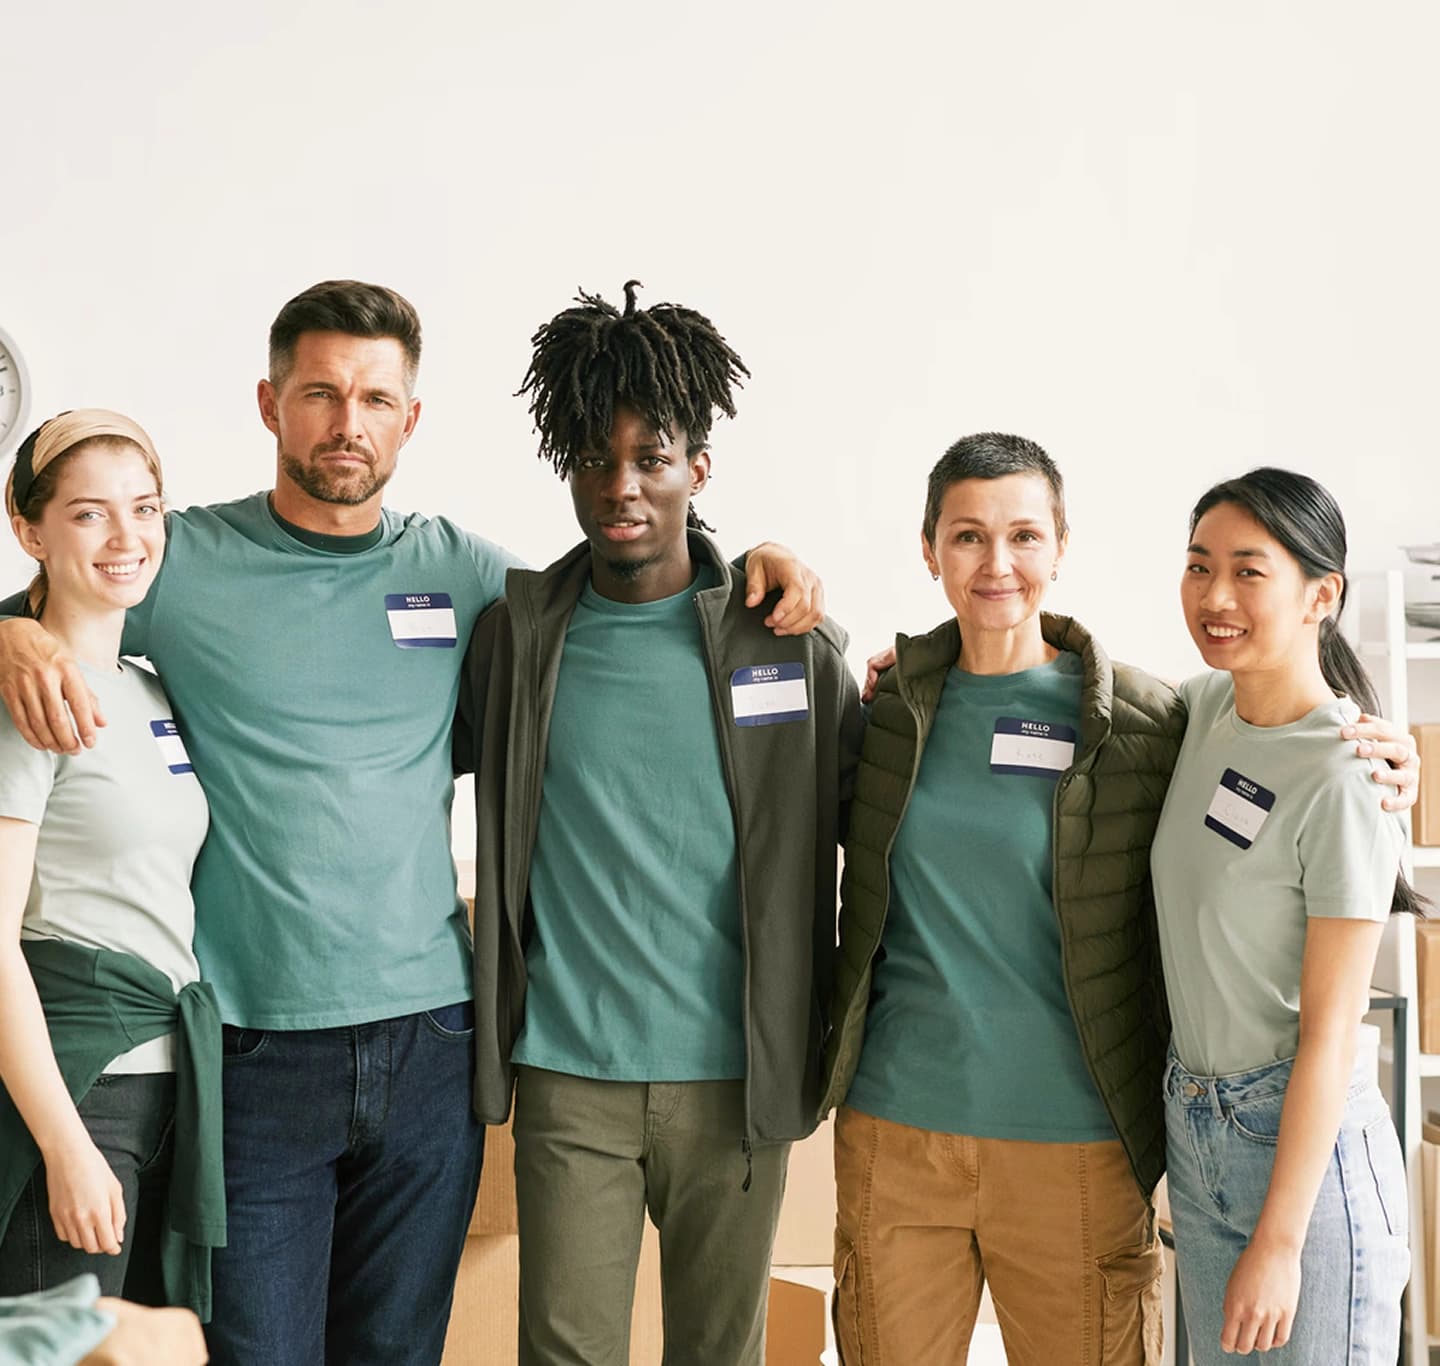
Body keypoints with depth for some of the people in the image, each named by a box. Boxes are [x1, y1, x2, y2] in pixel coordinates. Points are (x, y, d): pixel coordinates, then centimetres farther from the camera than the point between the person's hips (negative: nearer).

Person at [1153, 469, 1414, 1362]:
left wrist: (1279, 1243, -16)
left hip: (1308, 1144, -7)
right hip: (1192, 1127, 7)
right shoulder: (1205, 707, 1)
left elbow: (1328, 1036, -18)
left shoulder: (1343, 780, -19)